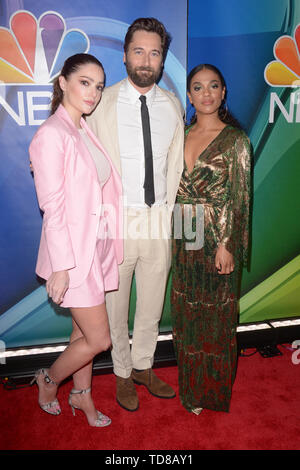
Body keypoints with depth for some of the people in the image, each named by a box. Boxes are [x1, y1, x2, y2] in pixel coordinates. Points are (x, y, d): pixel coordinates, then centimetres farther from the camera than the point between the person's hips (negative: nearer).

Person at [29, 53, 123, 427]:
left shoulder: (85, 131, 10)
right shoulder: (51, 135, -15)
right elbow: (52, 207, -18)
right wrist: (61, 266, -18)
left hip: (98, 245, 7)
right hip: (73, 249, -7)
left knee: (85, 330, 19)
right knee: (99, 339, 2)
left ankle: (82, 394, 41)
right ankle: (48, 380, 30)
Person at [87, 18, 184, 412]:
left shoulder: (173, 105, 6)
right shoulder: (102, 103, -5)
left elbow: (175, 165, 10)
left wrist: (169, 213, 6)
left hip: (159, 219, 3)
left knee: (152, 301, 16)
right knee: (116, 303, 11)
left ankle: (143, 366, 40)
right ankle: (123, 374, 36)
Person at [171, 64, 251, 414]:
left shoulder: (235, 139, -5)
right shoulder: (181, 135, 8)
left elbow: (239, 198, -8)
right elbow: (173, 186, 11)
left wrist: (227, 245, -14)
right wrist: (171, 234, 5)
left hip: (217, 239, -4)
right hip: (183, 239, 5)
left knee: (216, 312, 8)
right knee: (186, 310, 14)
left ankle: (213, 391, 31)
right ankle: (190, 386, 36)